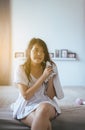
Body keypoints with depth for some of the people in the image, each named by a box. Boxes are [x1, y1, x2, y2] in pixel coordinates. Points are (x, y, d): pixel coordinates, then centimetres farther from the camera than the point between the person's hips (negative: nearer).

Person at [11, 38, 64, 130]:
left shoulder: (49, 68, 2)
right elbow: (26, 96, -14)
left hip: (46, 104, 2)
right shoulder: (21, 69, -5)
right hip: (27, 106, -2)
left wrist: (50, 79, -13)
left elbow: (50, 96, 3)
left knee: (44, 107, -36)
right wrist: (43, 77, -17)